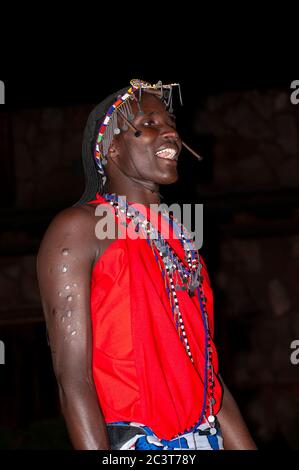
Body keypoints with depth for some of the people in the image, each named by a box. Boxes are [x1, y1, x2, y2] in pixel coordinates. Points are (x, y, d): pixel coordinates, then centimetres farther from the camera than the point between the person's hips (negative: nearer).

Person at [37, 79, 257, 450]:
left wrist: (244, 446, 10)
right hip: (132, 443, -7)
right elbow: (73, 381, -15)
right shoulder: (78, 228, -8)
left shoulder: (179, 238, 15)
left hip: (208, 438, 7)